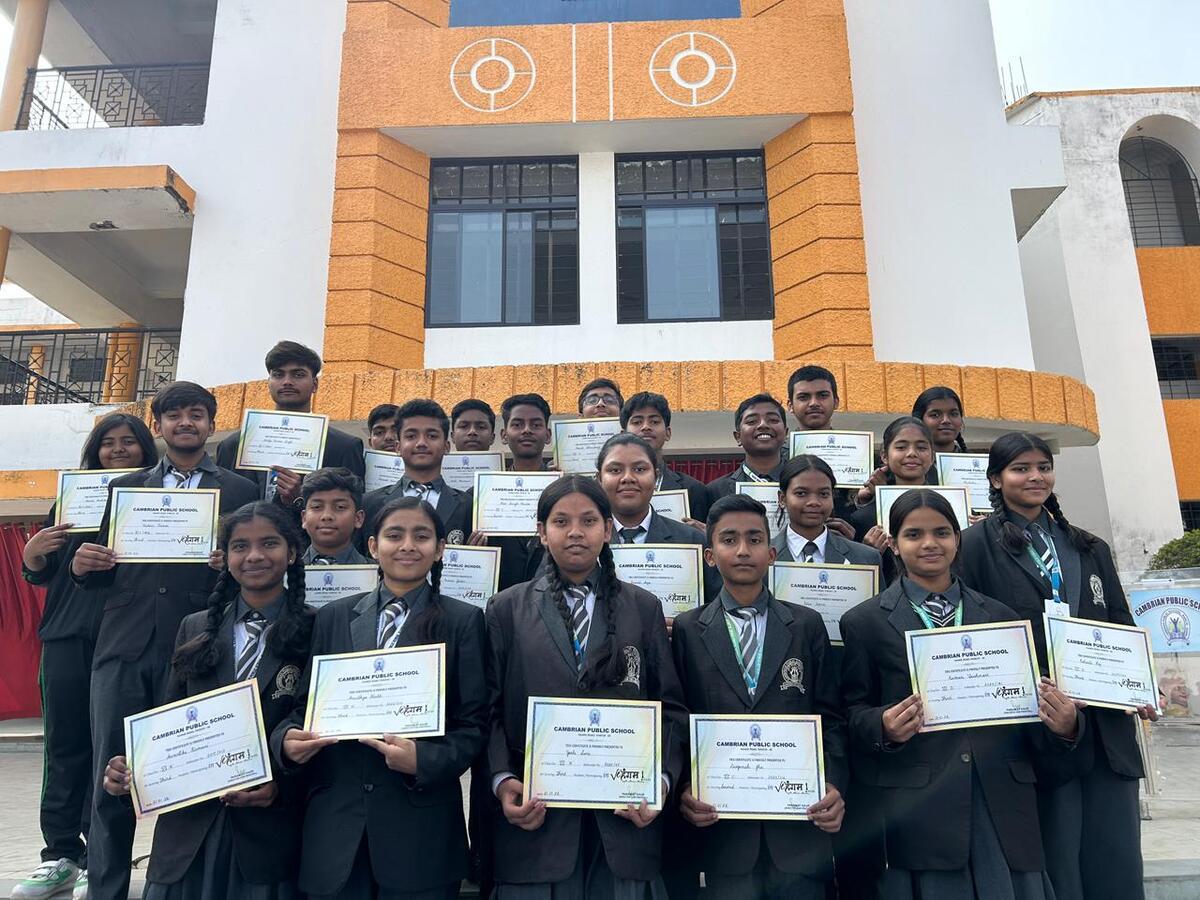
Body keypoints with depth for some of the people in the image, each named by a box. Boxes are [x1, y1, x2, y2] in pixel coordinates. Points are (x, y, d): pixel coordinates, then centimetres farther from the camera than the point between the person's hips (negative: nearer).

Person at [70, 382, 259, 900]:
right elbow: (102, 580, 14)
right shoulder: (123, 488, 15)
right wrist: (83, 566, -7)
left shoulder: (240, 492, 7)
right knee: (110, 783, 6)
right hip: (124, 649, 2)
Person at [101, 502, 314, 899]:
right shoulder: (195, 629, 8)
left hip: (271, 835, -3)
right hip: (188, 830, 3)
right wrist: (132, 769, -7)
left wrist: (283, 786, -18)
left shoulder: (315, 632, -6)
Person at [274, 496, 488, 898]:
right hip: (334, 825, 3)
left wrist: (424, 760, -19)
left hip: (421, 826, -2)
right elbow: (305, 704, 9)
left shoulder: (463, 621, -1)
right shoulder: (333, 616, 8)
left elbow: (473, 724, -4)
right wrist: (288, 739, -10)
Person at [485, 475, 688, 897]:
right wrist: (502, 781, -11)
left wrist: (662, 778, -7)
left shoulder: (644, 608, 7)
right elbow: (491, 709, 2)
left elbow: (671, 707, 6)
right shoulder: (507, 609, 5)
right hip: (535, 818, -1)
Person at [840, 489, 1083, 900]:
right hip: (914, 815, -2)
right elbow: (851, 714, 2)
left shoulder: (1002, 617, 13)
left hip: (1004, 811, 3)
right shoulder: (865, 622, 3)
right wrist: (884, 727, -18)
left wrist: (1063, 727, -8)